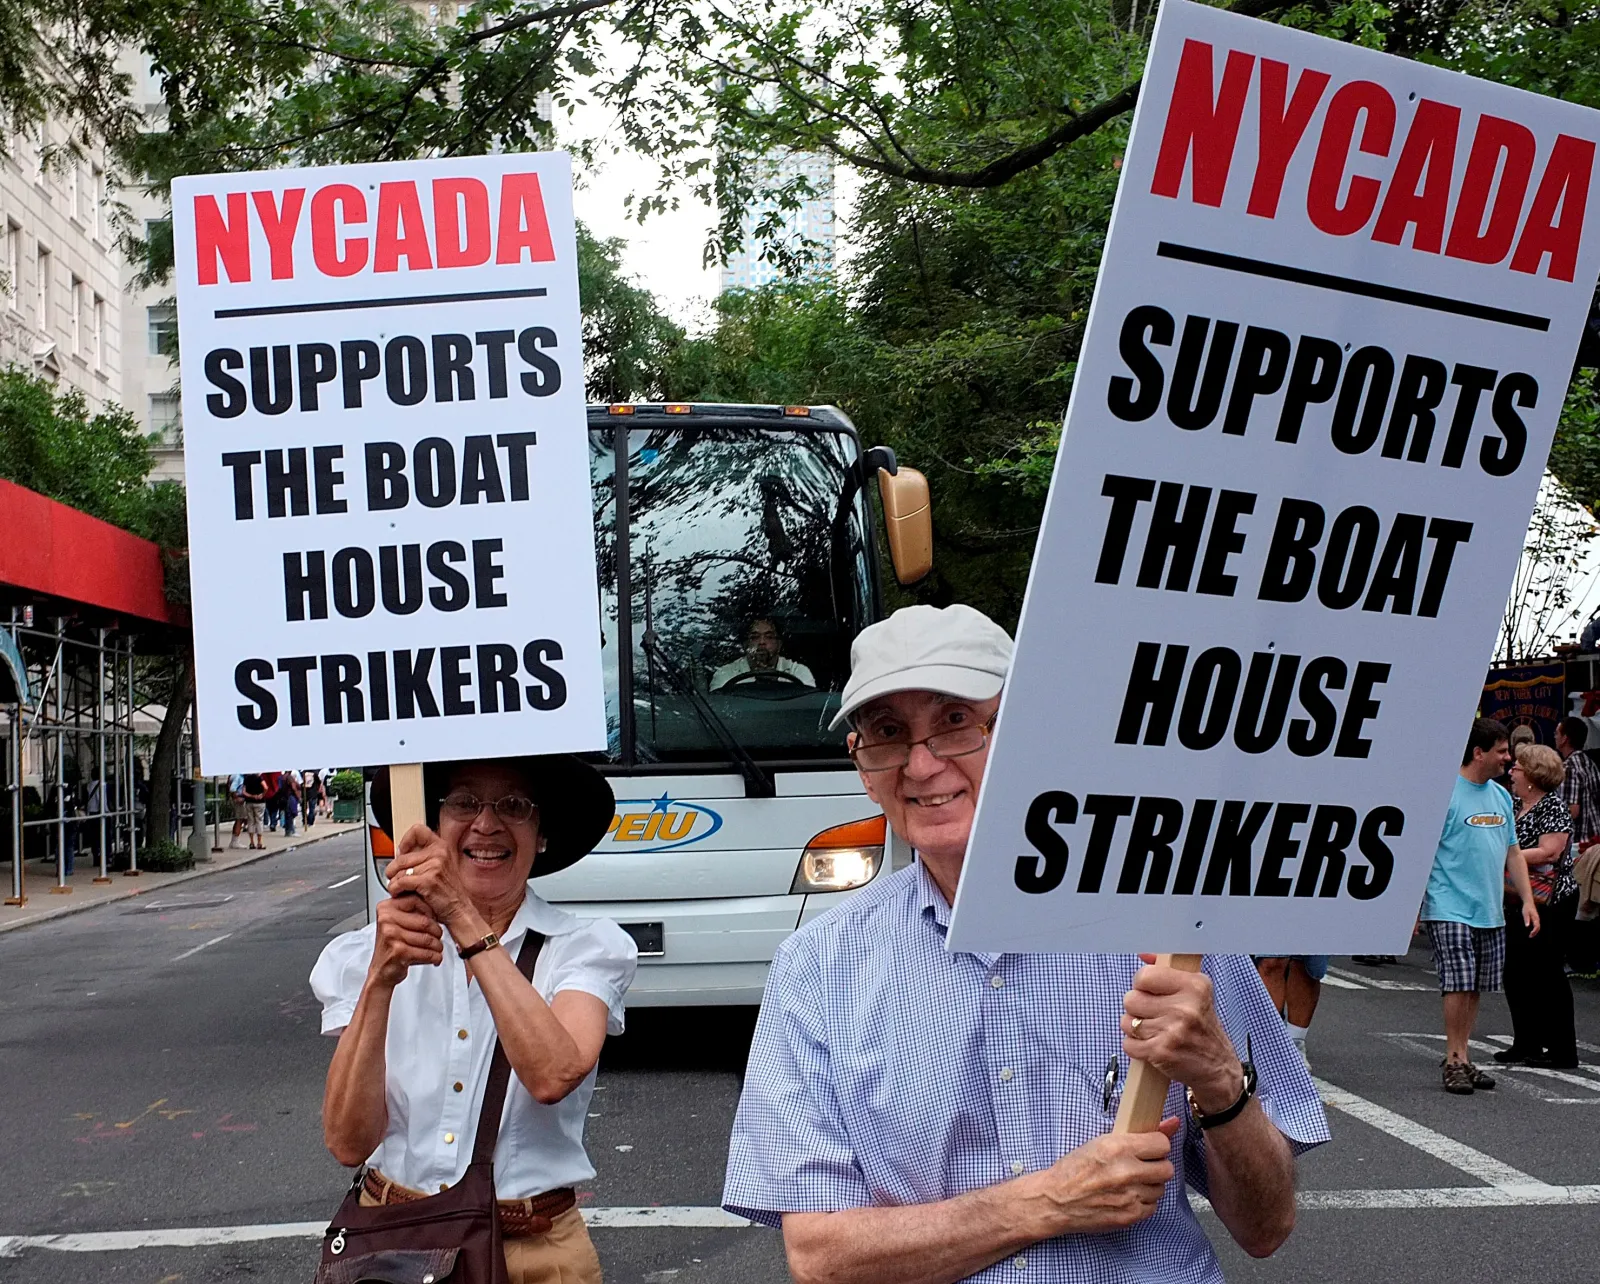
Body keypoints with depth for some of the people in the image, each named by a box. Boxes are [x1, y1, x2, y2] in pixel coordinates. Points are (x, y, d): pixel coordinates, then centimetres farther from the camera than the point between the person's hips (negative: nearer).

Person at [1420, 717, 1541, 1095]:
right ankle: (1455, 1059, 0)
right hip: (1451, 908, -7)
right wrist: (1412, 903, -15)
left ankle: (1461, 1057, 17)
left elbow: (1512, 853, 20)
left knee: (1476, 987, 9)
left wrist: (1527, 899, 13)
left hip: (1490, 912, 7)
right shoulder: (1444, 793, -9)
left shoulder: (1501, 796, 14)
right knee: (1459, 983, -9)